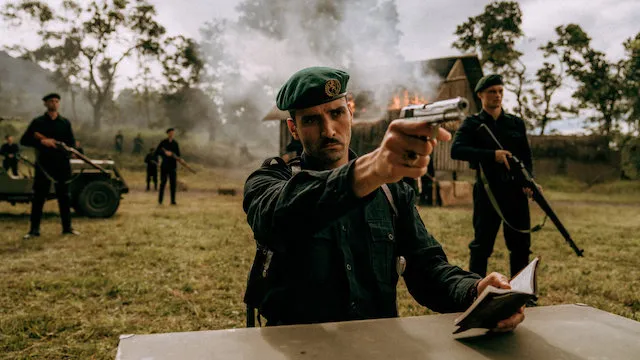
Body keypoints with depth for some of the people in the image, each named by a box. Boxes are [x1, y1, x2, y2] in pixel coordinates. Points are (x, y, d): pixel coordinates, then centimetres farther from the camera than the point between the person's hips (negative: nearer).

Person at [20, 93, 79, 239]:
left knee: (64, 197, 7)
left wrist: (54, 143, -13)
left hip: (62, 165, 1)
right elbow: (24, 140, -1)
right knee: (38, 197, 1)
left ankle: (67, 227, 15)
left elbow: (71, 143, 4)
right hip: (43, 164, -1)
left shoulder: (65, 122, 8)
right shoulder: (38, 122, 4)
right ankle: (34, 229, 8)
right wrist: (41, 142, -16)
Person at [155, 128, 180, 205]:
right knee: (163, 182, -1)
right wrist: (165, 153, -17)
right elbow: (157, 152, -4)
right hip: (164, 165, -2)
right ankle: (160, 200, 7)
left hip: (173, 165, 2)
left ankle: (173, 200, 3)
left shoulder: (175, 143, 9)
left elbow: (178, 154, 11)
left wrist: (171, 153, -9)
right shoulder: (163, 142, 1)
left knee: (173, 183, -1)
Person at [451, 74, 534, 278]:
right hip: (487, 193, -3)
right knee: (481, 246, 2)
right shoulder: (472, 124, 2)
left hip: (516, 192, 4)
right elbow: (456, 150, -14)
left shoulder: (516, 123, 12)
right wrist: (493, 155, -24)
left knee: (520, 245, 9)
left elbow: (526, 157, 11)